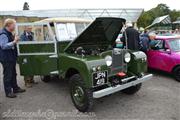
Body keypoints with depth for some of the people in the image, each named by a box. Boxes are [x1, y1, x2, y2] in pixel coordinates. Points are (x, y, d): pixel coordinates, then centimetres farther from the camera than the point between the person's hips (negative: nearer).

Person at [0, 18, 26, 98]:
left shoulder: (9, 33, 15)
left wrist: (15, 41, 15)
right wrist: (14, 42, -30)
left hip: (11, 58, 10)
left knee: (13, 74, 17)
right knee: (8, 75, -3)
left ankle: (15, 88, 29)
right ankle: (8, 92, 6)